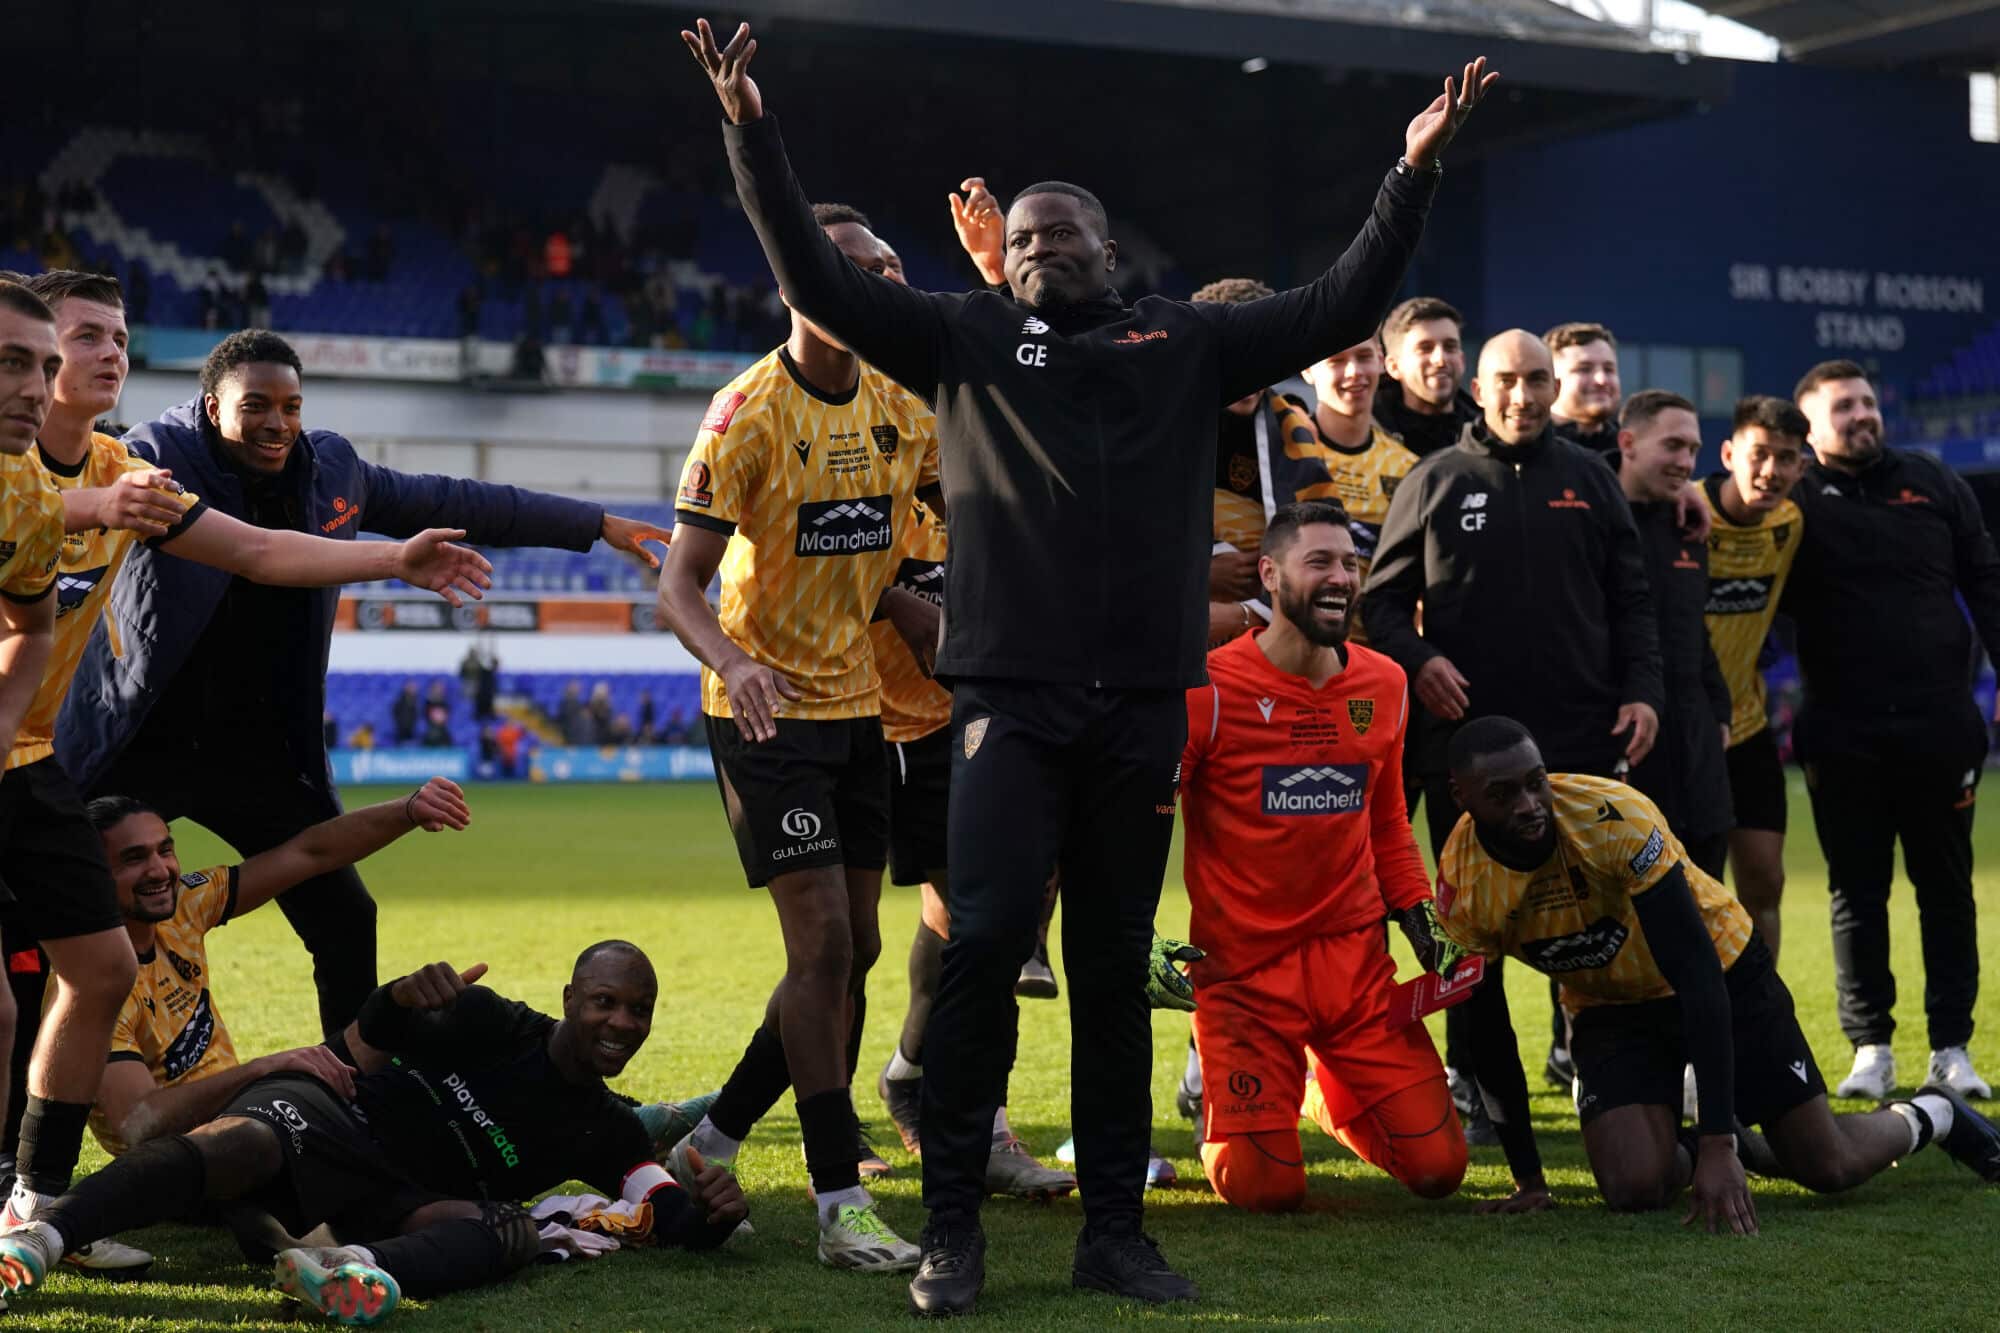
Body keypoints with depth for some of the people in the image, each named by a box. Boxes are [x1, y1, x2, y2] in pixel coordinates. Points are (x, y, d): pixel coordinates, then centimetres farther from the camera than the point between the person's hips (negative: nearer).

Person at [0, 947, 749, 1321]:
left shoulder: (608, 1136, 11)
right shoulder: (498, 1027, 1)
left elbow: (677, 1219, 6)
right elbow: (369, 1047, 0)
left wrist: (712, 1212, -21)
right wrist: (403, 997, -25)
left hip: (392, 1199, 3)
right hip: (322, 1116, -3)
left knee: (511, 1230, -30)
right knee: (237, 1145, -36)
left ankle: (366, 1271, -63)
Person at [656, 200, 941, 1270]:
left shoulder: (901, 404, 4)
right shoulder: (747, 414, -14)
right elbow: (678, 589, -17)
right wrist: (733, 662, -36)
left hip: (857, 703, 7)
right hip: (767, 709, -7)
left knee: (853, 949, 10)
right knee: (823, 942, -13)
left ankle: (717, 1137, 27)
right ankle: (841, 1206, -8)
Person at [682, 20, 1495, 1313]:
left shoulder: (1188, 341, 12)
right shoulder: (967, 338, 9)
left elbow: (1341, 306, 11)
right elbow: (819, 281, 3)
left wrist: (1416, 173, 3)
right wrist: (753, 139, -6)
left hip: (1142, 709, 2)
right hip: (1011, 700, -2)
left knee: (1116, 967, 8)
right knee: (986, 939, -12)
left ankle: (1116, 1225, 15)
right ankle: (953, 1223, -3)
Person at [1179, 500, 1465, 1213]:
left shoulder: (1384, 685, 6)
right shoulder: (1211, 689, -12)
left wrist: (1416, 911, 8)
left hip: (1356, 961, 5)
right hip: (1242, 967, -5)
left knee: (1438, 1167, -1)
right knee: (1269, 1190, -11)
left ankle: (1330, 1095, 30)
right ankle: (1222, 1119, 26)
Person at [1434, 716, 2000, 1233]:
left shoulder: (1613, 815, -34)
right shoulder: (1462, 885, -21)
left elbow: (1695, 973, -33)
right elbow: (1488, 1031, -7)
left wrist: (1719, 1147, -37)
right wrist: (1528, 1179, -5)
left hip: (1721, 973, -2)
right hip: (1609, 1007, 3)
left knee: (1830, 1167, -1)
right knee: (1634, 1186, -20)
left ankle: (1932, 1114, 32)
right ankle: (1688, 1148, 16)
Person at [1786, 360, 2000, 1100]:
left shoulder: (1931, 482, 8)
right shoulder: (1794, 499, 2)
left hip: (1939, 724, 1)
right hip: (1842, 733, -1)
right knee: (1857, 893, 5)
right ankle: (1870, 1047, 14)